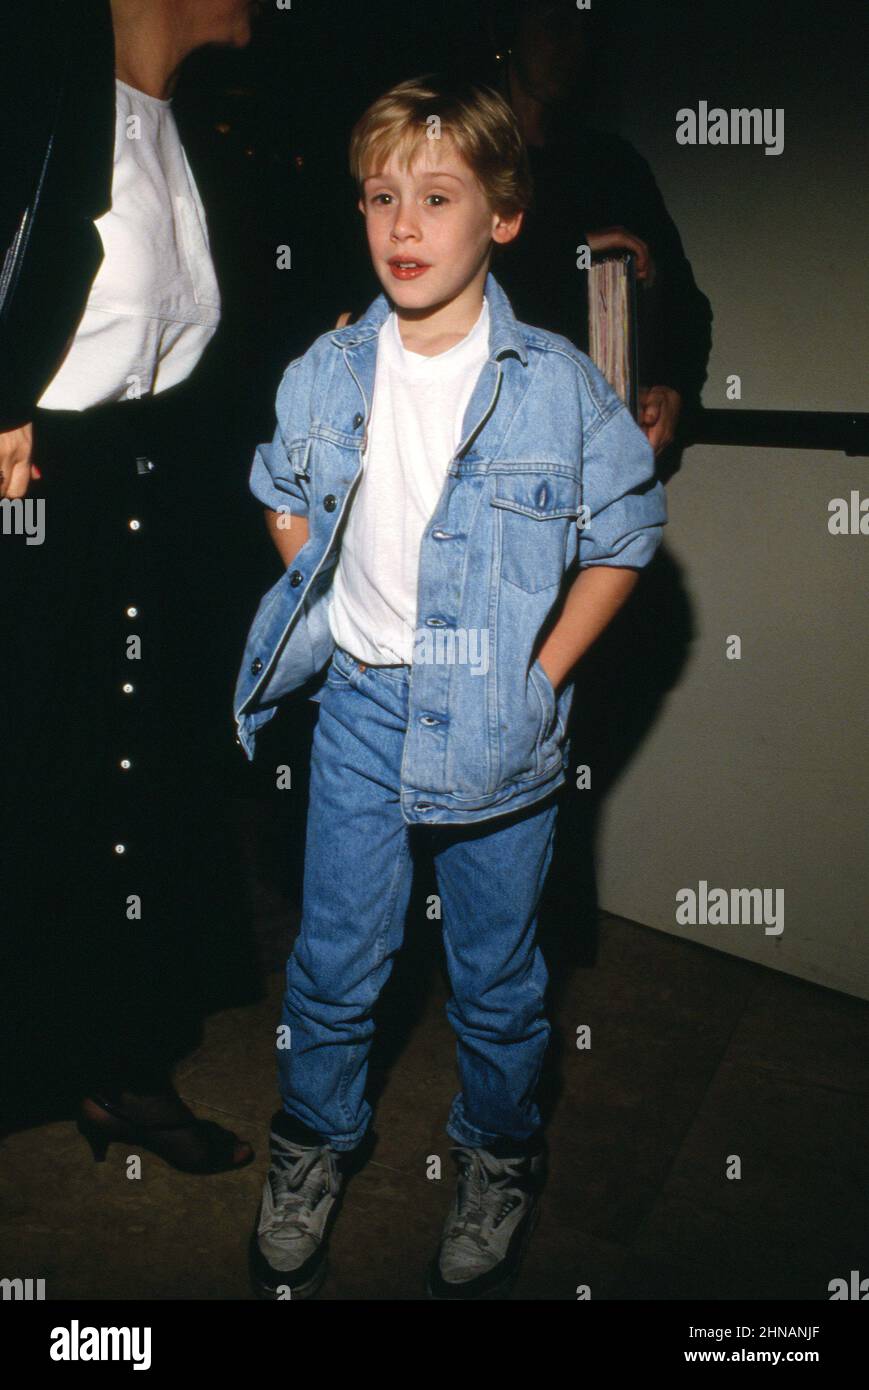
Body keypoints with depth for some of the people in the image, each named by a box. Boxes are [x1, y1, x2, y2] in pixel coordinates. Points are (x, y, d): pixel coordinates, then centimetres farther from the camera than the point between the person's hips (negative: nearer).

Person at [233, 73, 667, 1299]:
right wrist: (326, 622, 5)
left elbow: (625, 536, -2)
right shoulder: (323, 374, -1)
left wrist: (542, 672, -7)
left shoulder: (559, 384, -11)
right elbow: (285, 501, 16)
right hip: (361, 699, 3)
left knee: (497, 967, 12)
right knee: (335, 954, 12)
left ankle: (499, 1155, 38)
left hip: (496, 716, -2)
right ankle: (317, 1138, 38)